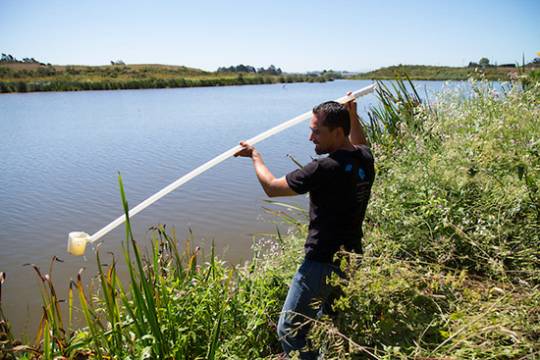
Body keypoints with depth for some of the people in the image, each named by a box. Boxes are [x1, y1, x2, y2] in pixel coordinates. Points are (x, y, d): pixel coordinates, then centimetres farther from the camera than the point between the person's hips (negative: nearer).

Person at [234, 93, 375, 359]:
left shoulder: (324, 169, -25)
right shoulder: (365, 159, -2)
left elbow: (271, 187, -13)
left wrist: (255, 156, 2)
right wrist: (352, 114, 33)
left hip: (322, 263, -8)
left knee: (290, 331, 4)